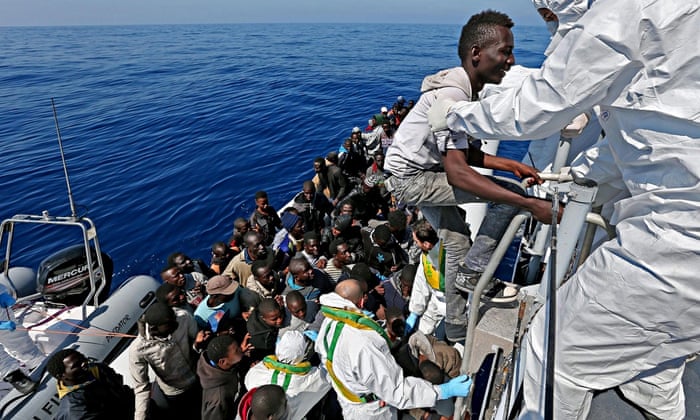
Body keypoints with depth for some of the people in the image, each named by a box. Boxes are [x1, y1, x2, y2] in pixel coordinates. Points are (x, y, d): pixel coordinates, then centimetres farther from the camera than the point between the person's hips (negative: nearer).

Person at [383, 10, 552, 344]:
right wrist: (529, 204, -38)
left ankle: (456, 331, 29)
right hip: (409, 178, -10)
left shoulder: (468, 89, 4)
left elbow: (462, 152, 7)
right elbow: (457, 172, -36)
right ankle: (472, 274, -1)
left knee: (457, 246, 15)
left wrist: (509, 164, -6)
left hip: (426, 173, 10)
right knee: (509, 196, -17)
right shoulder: (451, 95, -27)